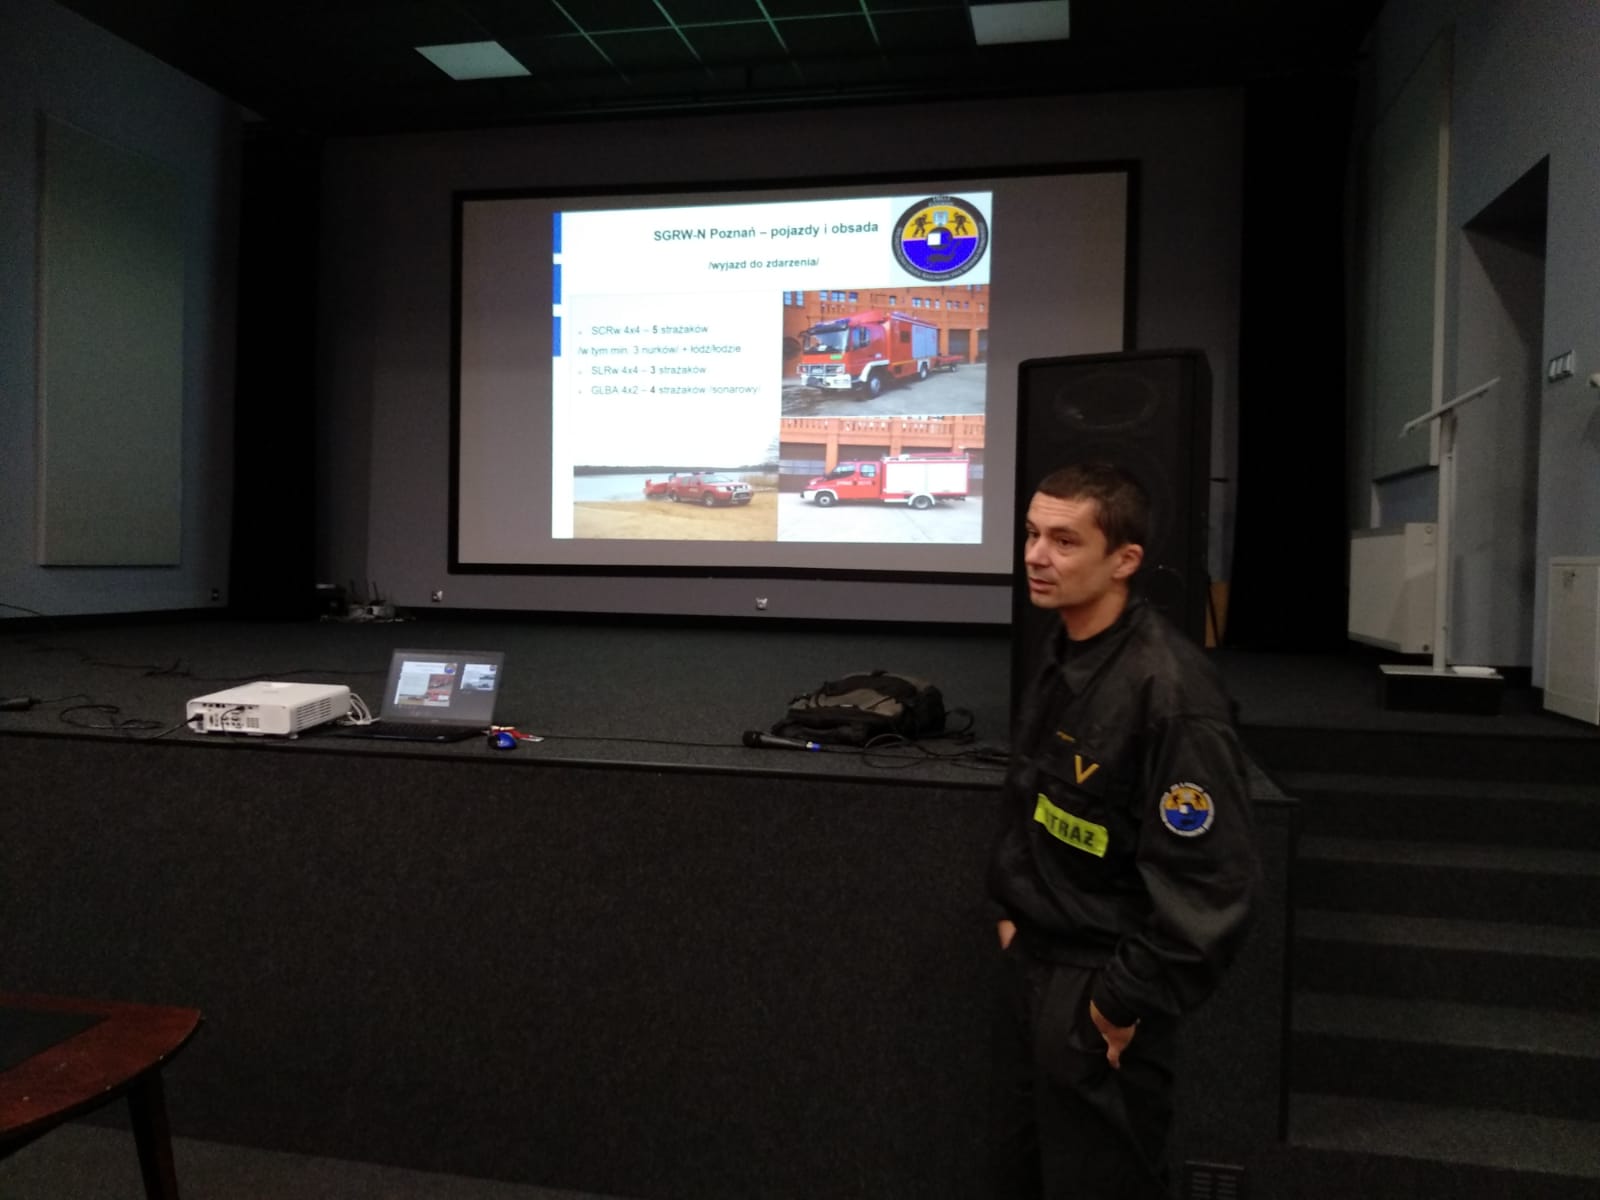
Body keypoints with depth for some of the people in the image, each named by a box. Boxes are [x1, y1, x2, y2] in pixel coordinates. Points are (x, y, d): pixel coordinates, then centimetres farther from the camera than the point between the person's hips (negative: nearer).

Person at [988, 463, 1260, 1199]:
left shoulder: (1169, 689, -25)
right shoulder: (1059, 660, 3)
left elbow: (1210, 879, -25)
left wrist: (1128, 1003, -18)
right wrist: (1012, 912, 12)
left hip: (1099, 991, -8)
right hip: (1032, 964, 8)